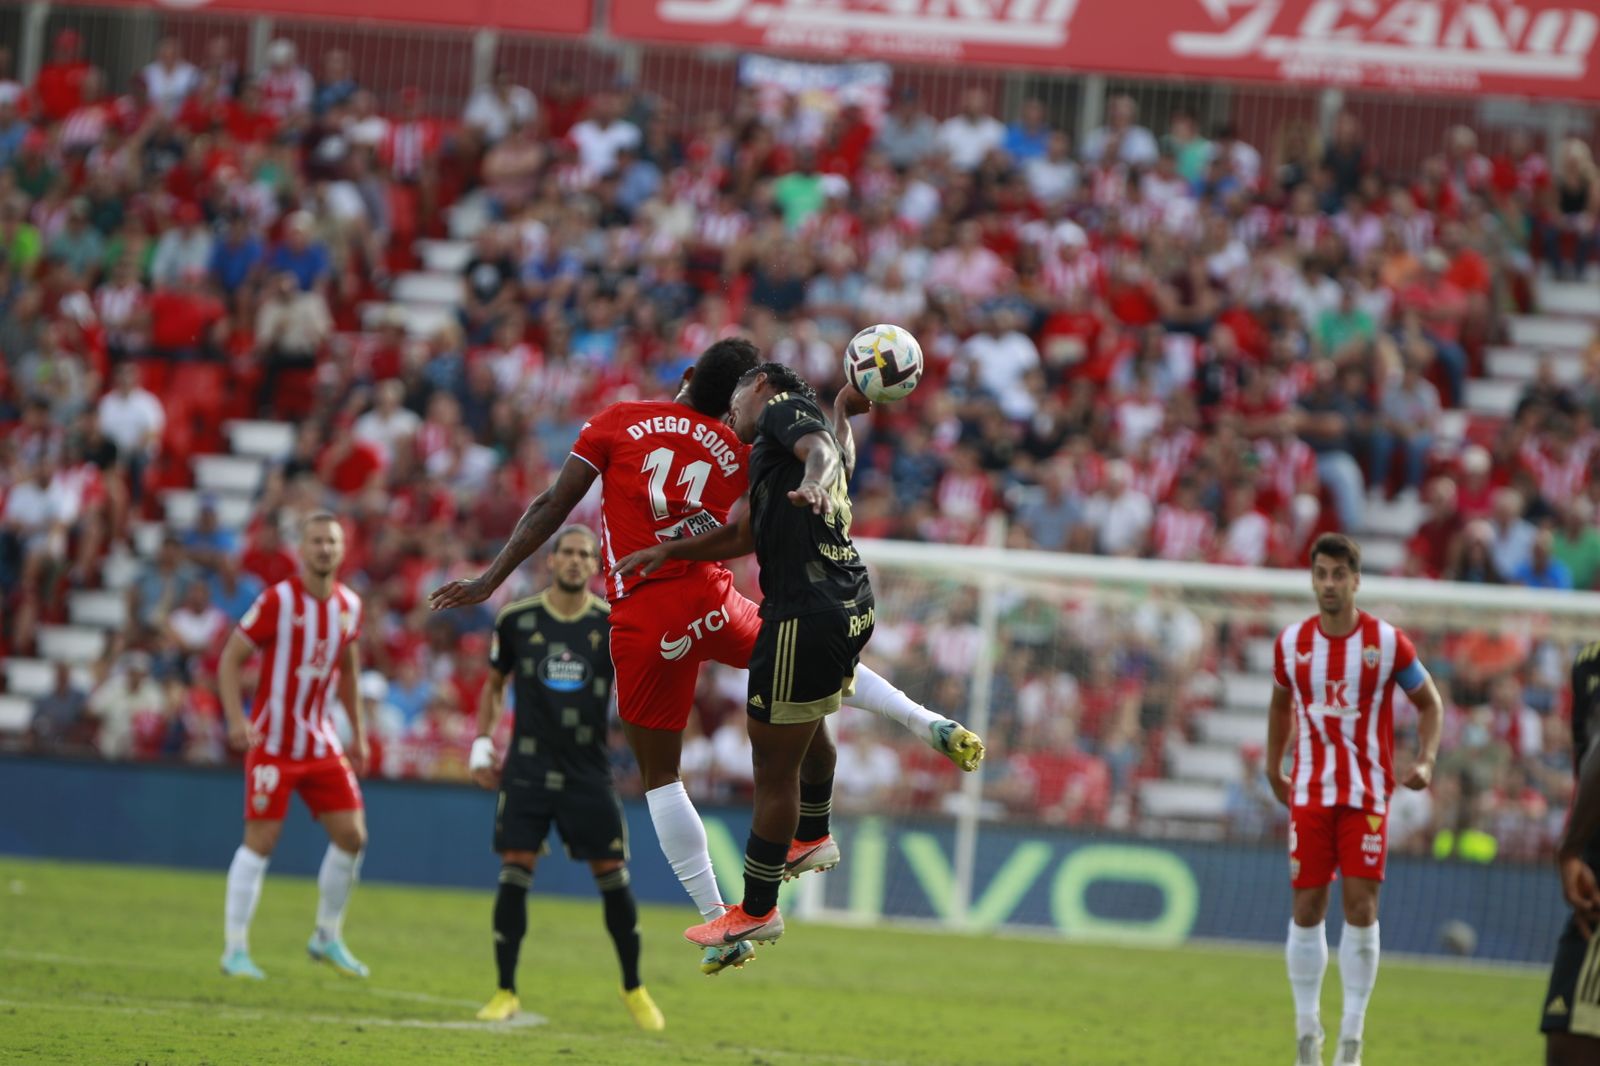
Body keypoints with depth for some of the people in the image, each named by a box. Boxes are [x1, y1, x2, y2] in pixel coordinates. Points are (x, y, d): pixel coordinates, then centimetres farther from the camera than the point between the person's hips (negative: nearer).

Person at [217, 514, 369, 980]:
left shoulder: (349, 606, 4)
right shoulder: (277, 601, -13)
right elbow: (230, 658, -10)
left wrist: (357, 733, 21)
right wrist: (236, 719, -23)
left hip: (321, 741, 6)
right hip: (272, 744, -6)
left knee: (352, 836, 1)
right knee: (261, 840, -7)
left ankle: (327, 938, 18)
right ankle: (236, 950, 0)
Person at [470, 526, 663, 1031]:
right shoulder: (516, 620, 1)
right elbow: (495, 684, 15)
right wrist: (482, 743, 7)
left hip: (589, 770, 0)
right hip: (527, 767, 0)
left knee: (613, 877, 0)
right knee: (513, 875, -7)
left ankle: (634, 989, 17)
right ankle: (505, 993, 4)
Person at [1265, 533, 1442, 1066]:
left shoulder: (1388, 642, -7)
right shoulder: (1291, 643, 1)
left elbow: (1429, 703, 3)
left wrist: (1426, 761, -12)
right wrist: (1273, 770, 18)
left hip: (1367, 796, -2)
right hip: (1309, 795, 2)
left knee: (1361, 907, -7)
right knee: (1307, 909, 1)